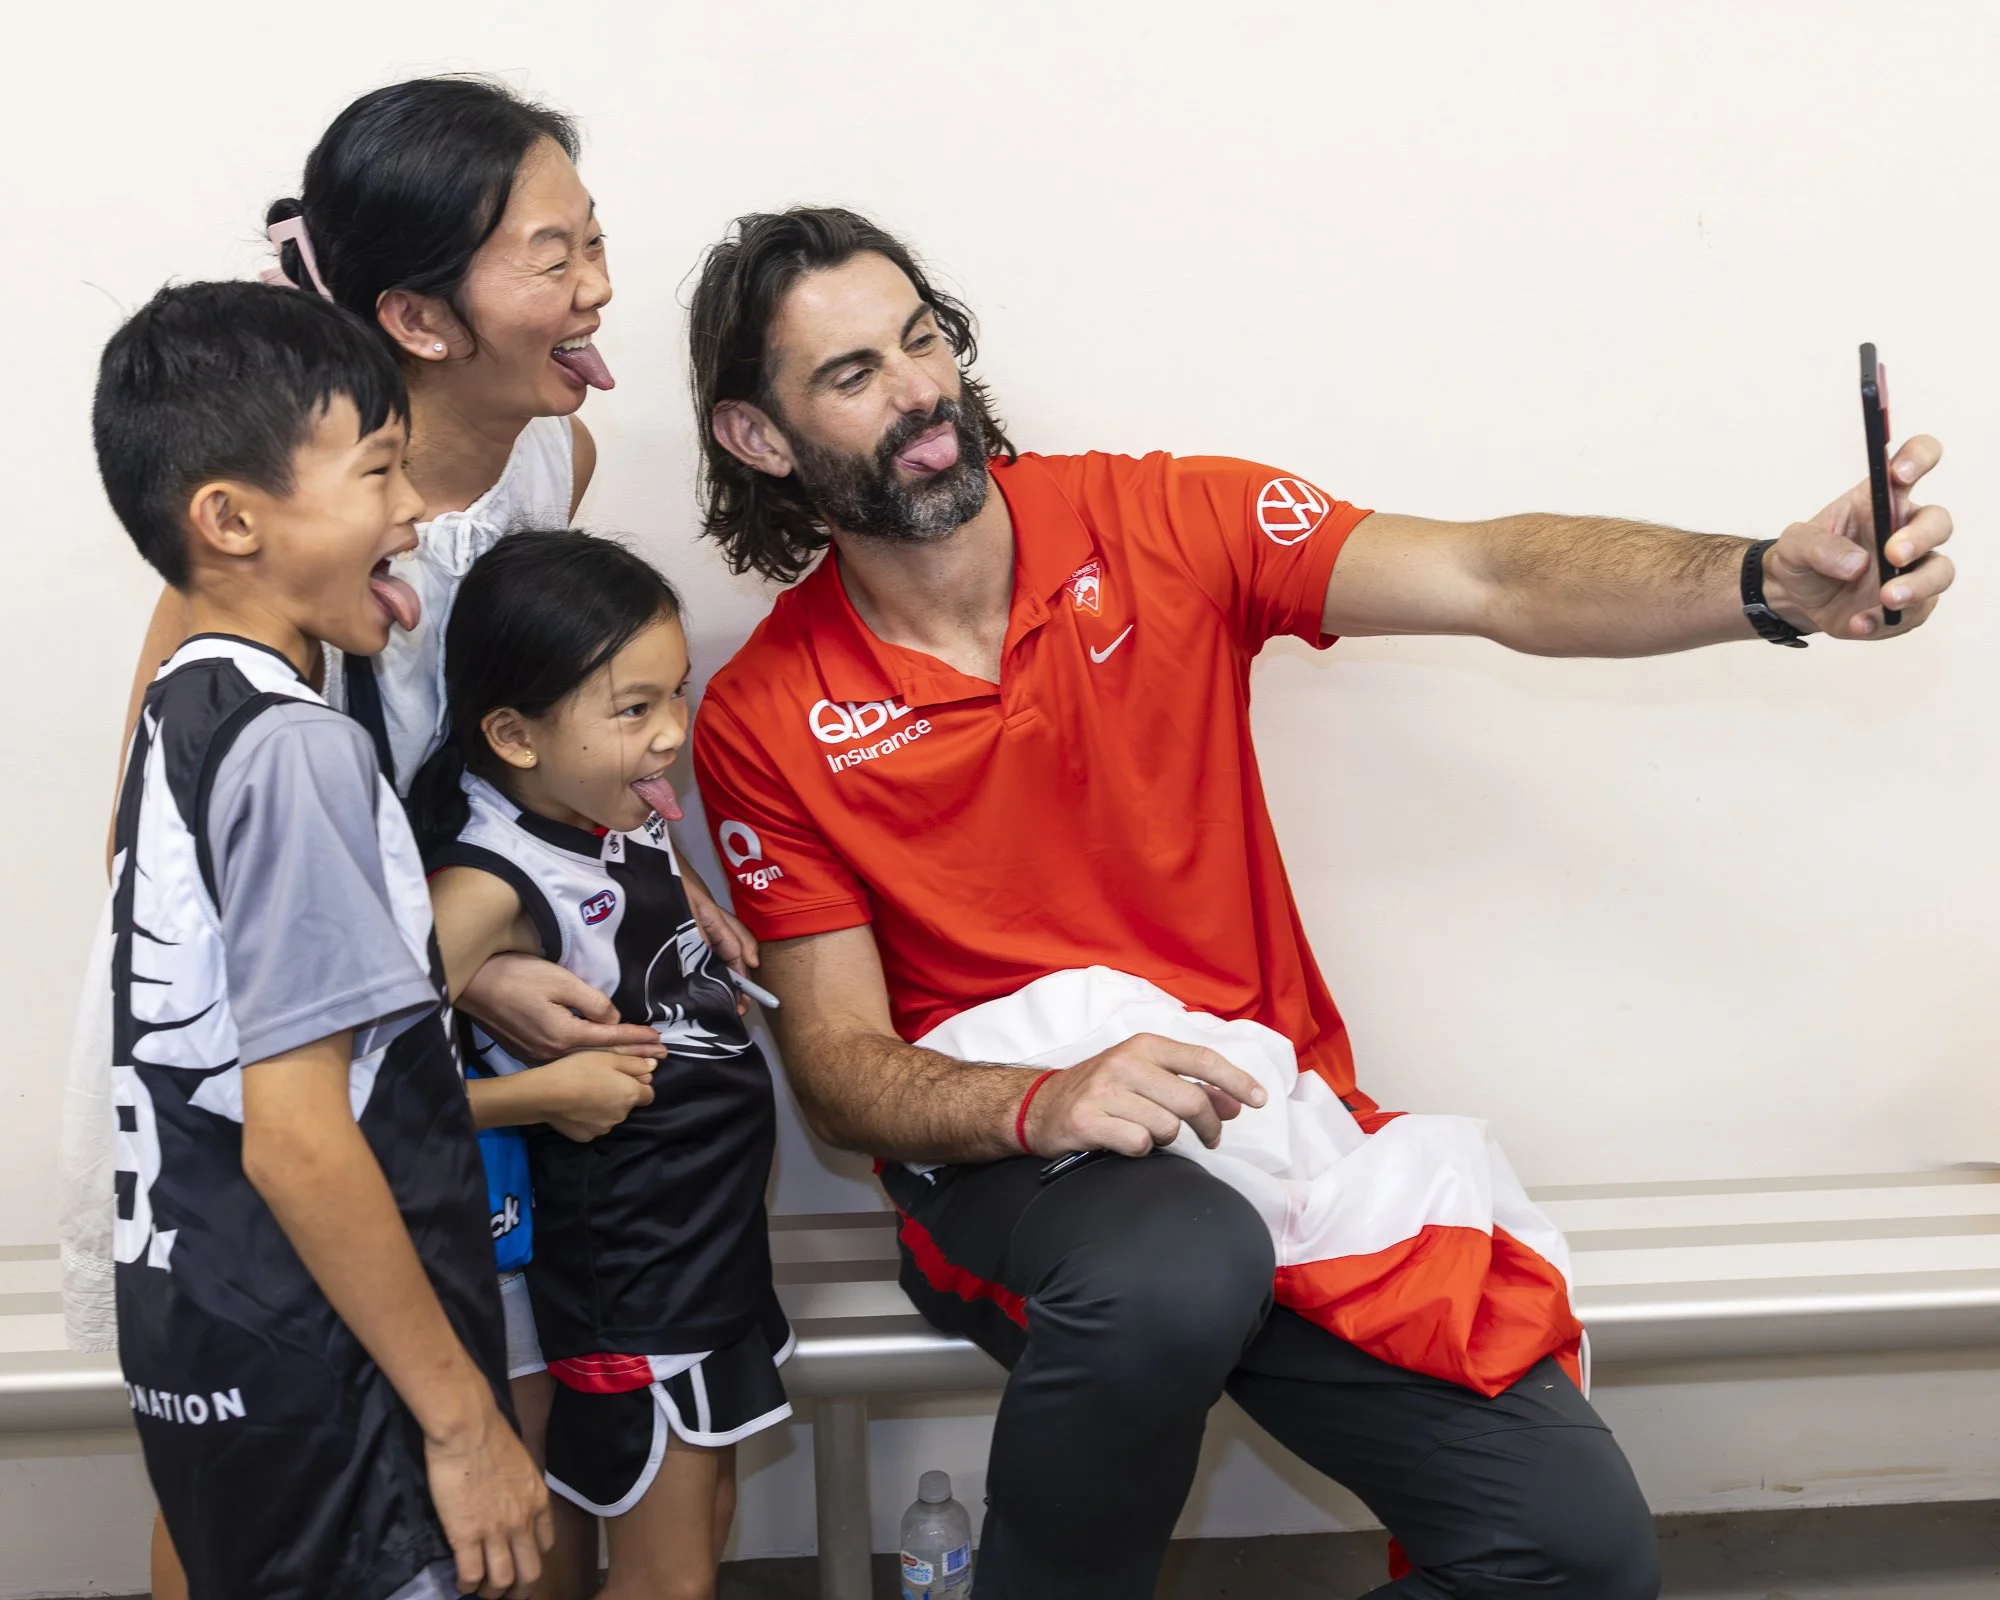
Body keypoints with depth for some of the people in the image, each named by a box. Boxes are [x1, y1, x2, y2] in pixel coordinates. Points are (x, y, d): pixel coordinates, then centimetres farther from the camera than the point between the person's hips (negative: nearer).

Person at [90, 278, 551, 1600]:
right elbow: (296, 1135, -23)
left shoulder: (182, 712, 8)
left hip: (204, 1334, 9)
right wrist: (465, 1417, -18)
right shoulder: (296, 746, -19)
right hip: (319, 1378, -9)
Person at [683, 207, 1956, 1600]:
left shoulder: (1160, 525, -2)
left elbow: (1493, 581, -13)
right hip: (1001, 1152, -2)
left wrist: (1774, 583, -31)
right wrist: (1042, 1103, -26)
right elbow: (839, 1063, -5)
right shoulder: (765, 726, -4)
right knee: (1180, 1267, -38)